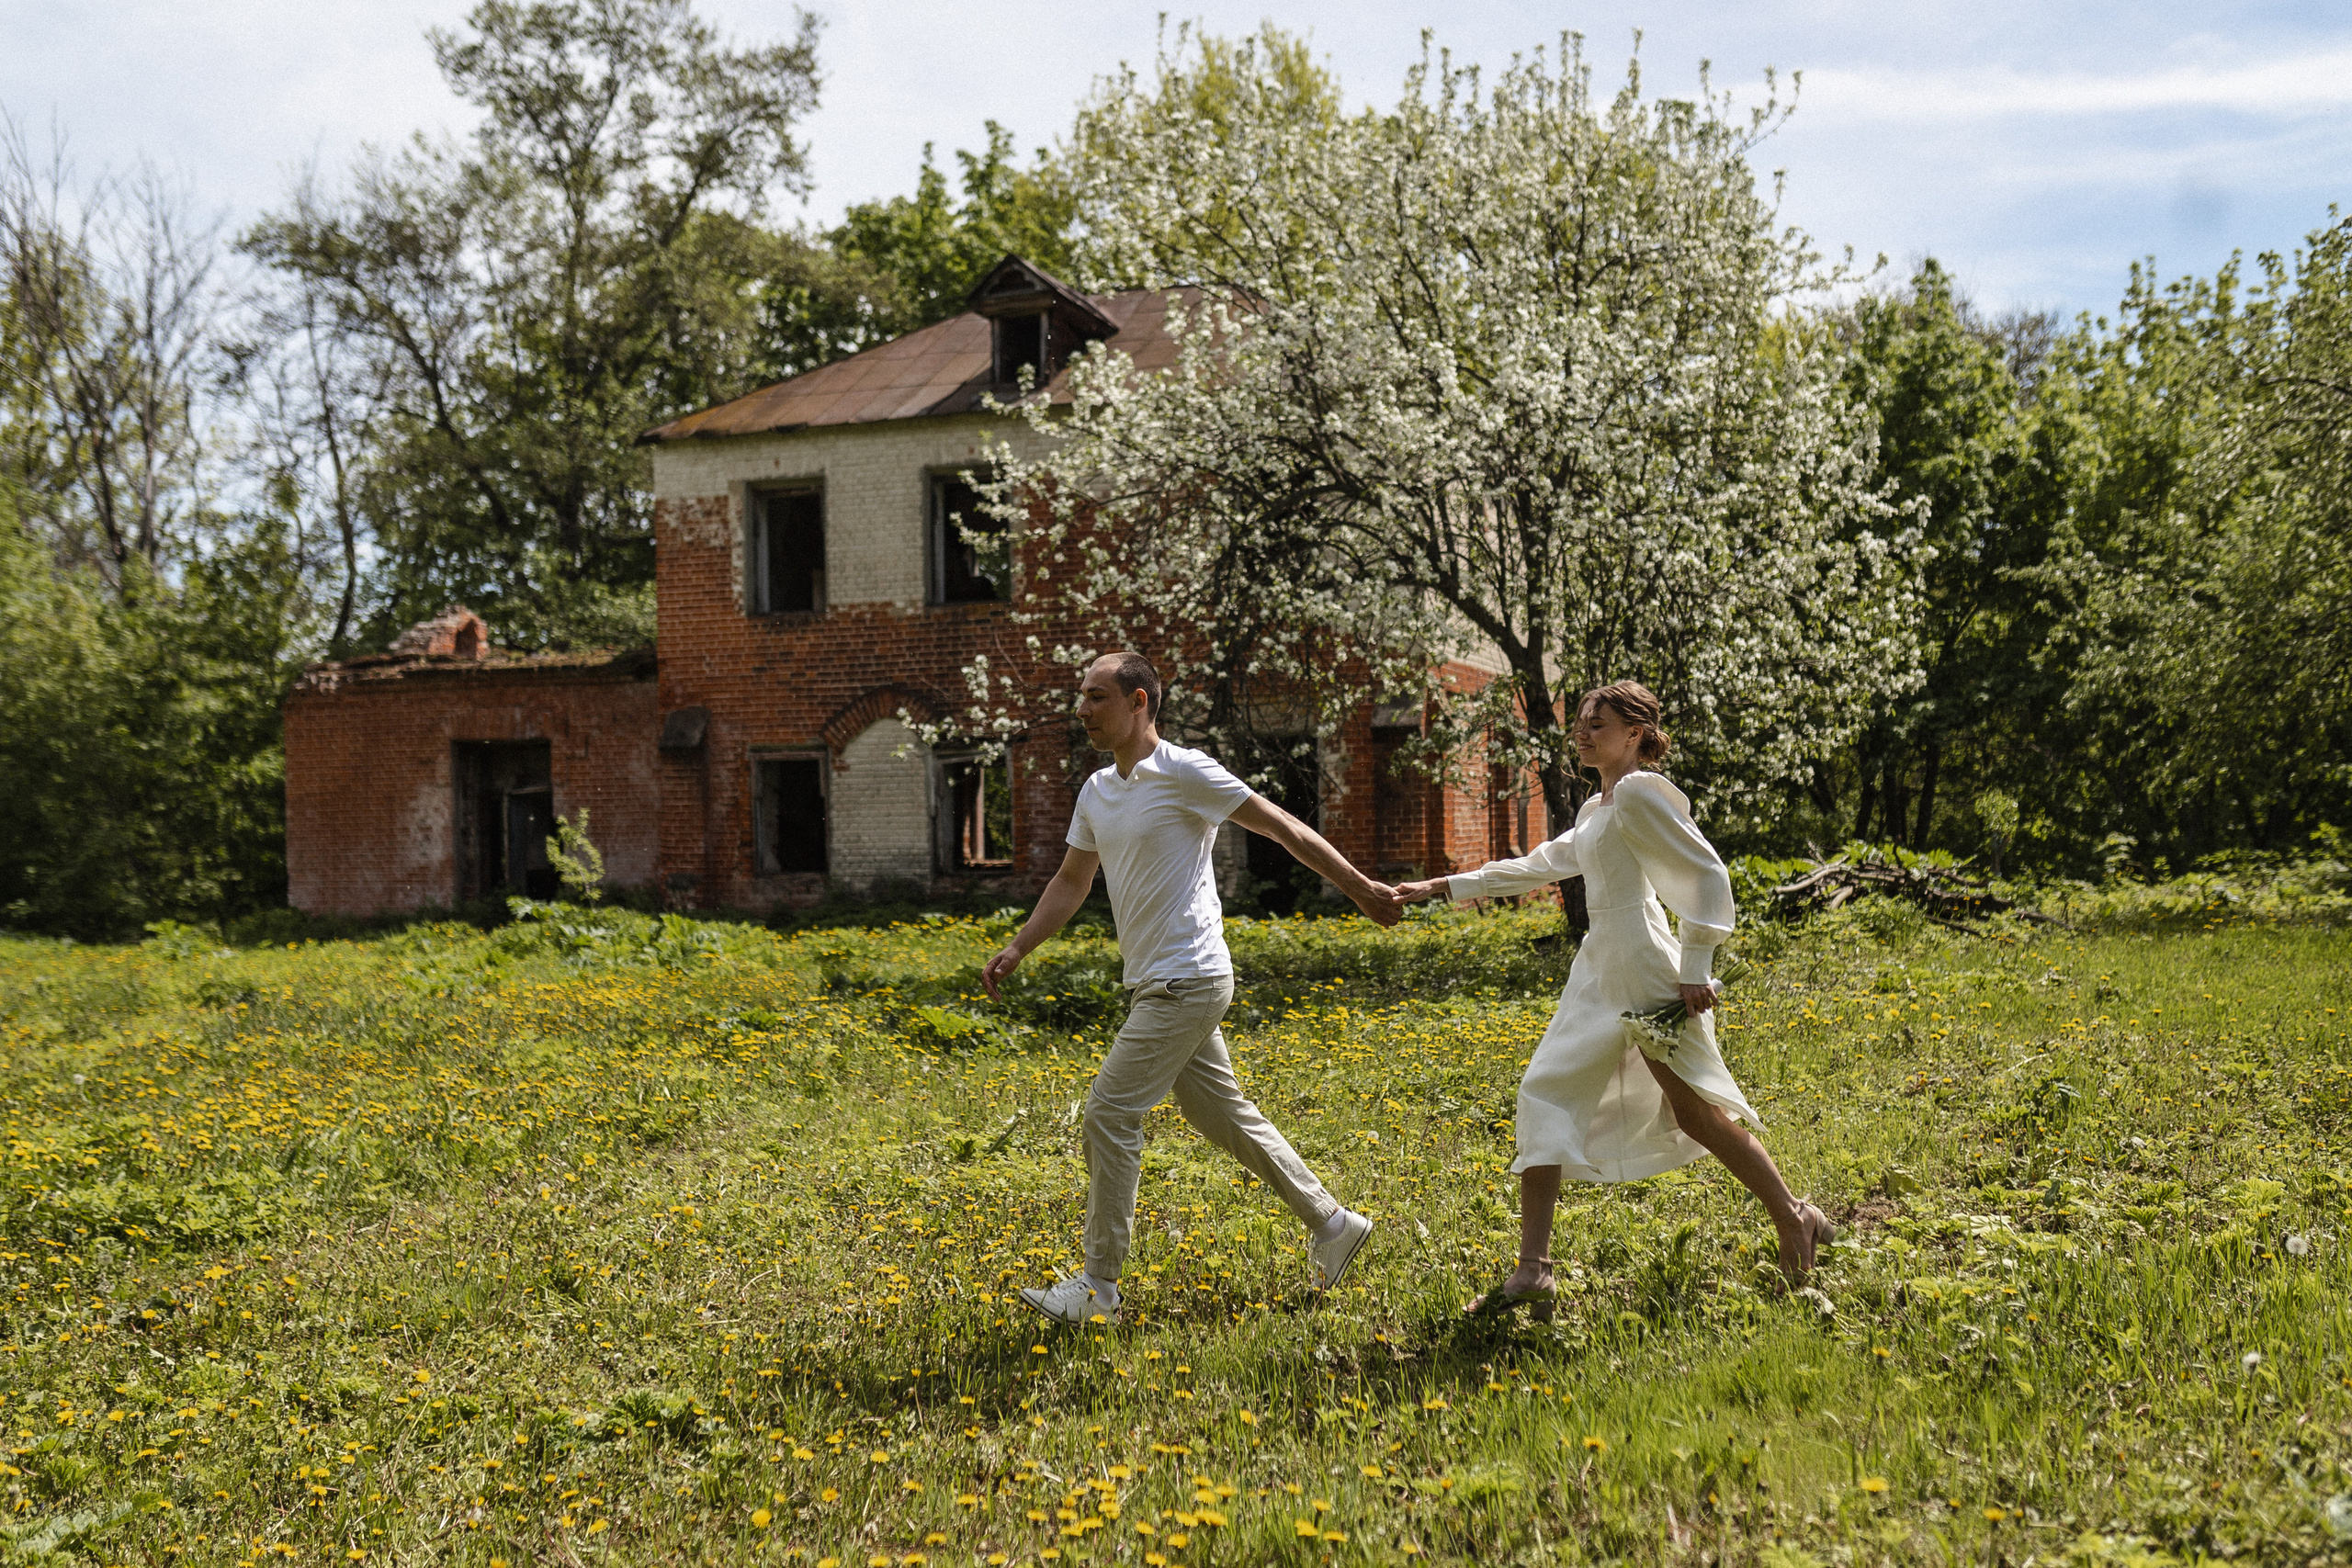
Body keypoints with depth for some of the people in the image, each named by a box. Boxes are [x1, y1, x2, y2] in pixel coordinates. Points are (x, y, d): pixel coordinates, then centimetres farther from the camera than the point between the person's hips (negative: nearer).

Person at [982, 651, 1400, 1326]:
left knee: (1110, 1111, -10)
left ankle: (1099, 1287, -2)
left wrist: (1360, 888, -6)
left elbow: (1283, 827, -9)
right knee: (1223, 1114, 15)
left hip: (1188, 981, -9)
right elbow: (1071, 881, 21)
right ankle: (1332, 1224, 28)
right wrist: (1016, 949, 11)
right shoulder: (1096, 791, 11)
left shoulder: (1183, 773, -13)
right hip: (1152, 985, 9)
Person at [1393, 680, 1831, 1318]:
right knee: (1546, 1092, 3)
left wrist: (1696, 968, -17)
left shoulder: (1638, 793, -10)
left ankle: (1795, 1218, 16)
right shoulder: (1594, 809, 19)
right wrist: (1443, 888, 25)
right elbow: (1540, 865, 26)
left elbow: (1708, 872, -14)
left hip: (1642, 966, -10)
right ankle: (1532, 1270, 1)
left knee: (1694, 1108, -3)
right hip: (1599, 971, 10)